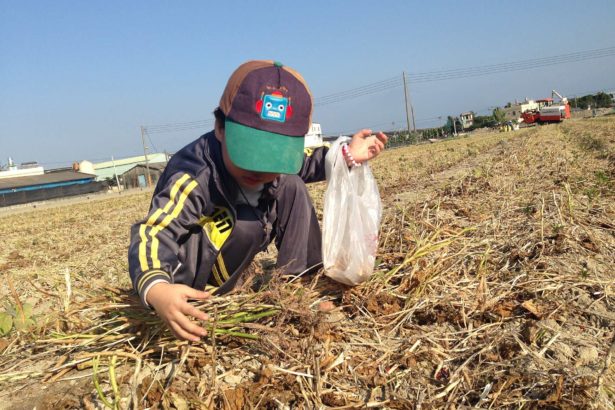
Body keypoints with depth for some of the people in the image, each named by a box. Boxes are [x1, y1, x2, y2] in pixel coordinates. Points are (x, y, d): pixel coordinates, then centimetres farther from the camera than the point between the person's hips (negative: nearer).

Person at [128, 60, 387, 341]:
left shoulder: (277, 155, -13)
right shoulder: (193, 178, -36)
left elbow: (305, 164, 8)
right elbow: (152, 234, -42)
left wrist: (346, 153, -6)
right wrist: (157, 290, -61)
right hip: (187, 272, -7)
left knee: (292, 187, -4)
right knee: (246, 226, -35)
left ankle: (300, 277, 1)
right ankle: (201, 301, -13)